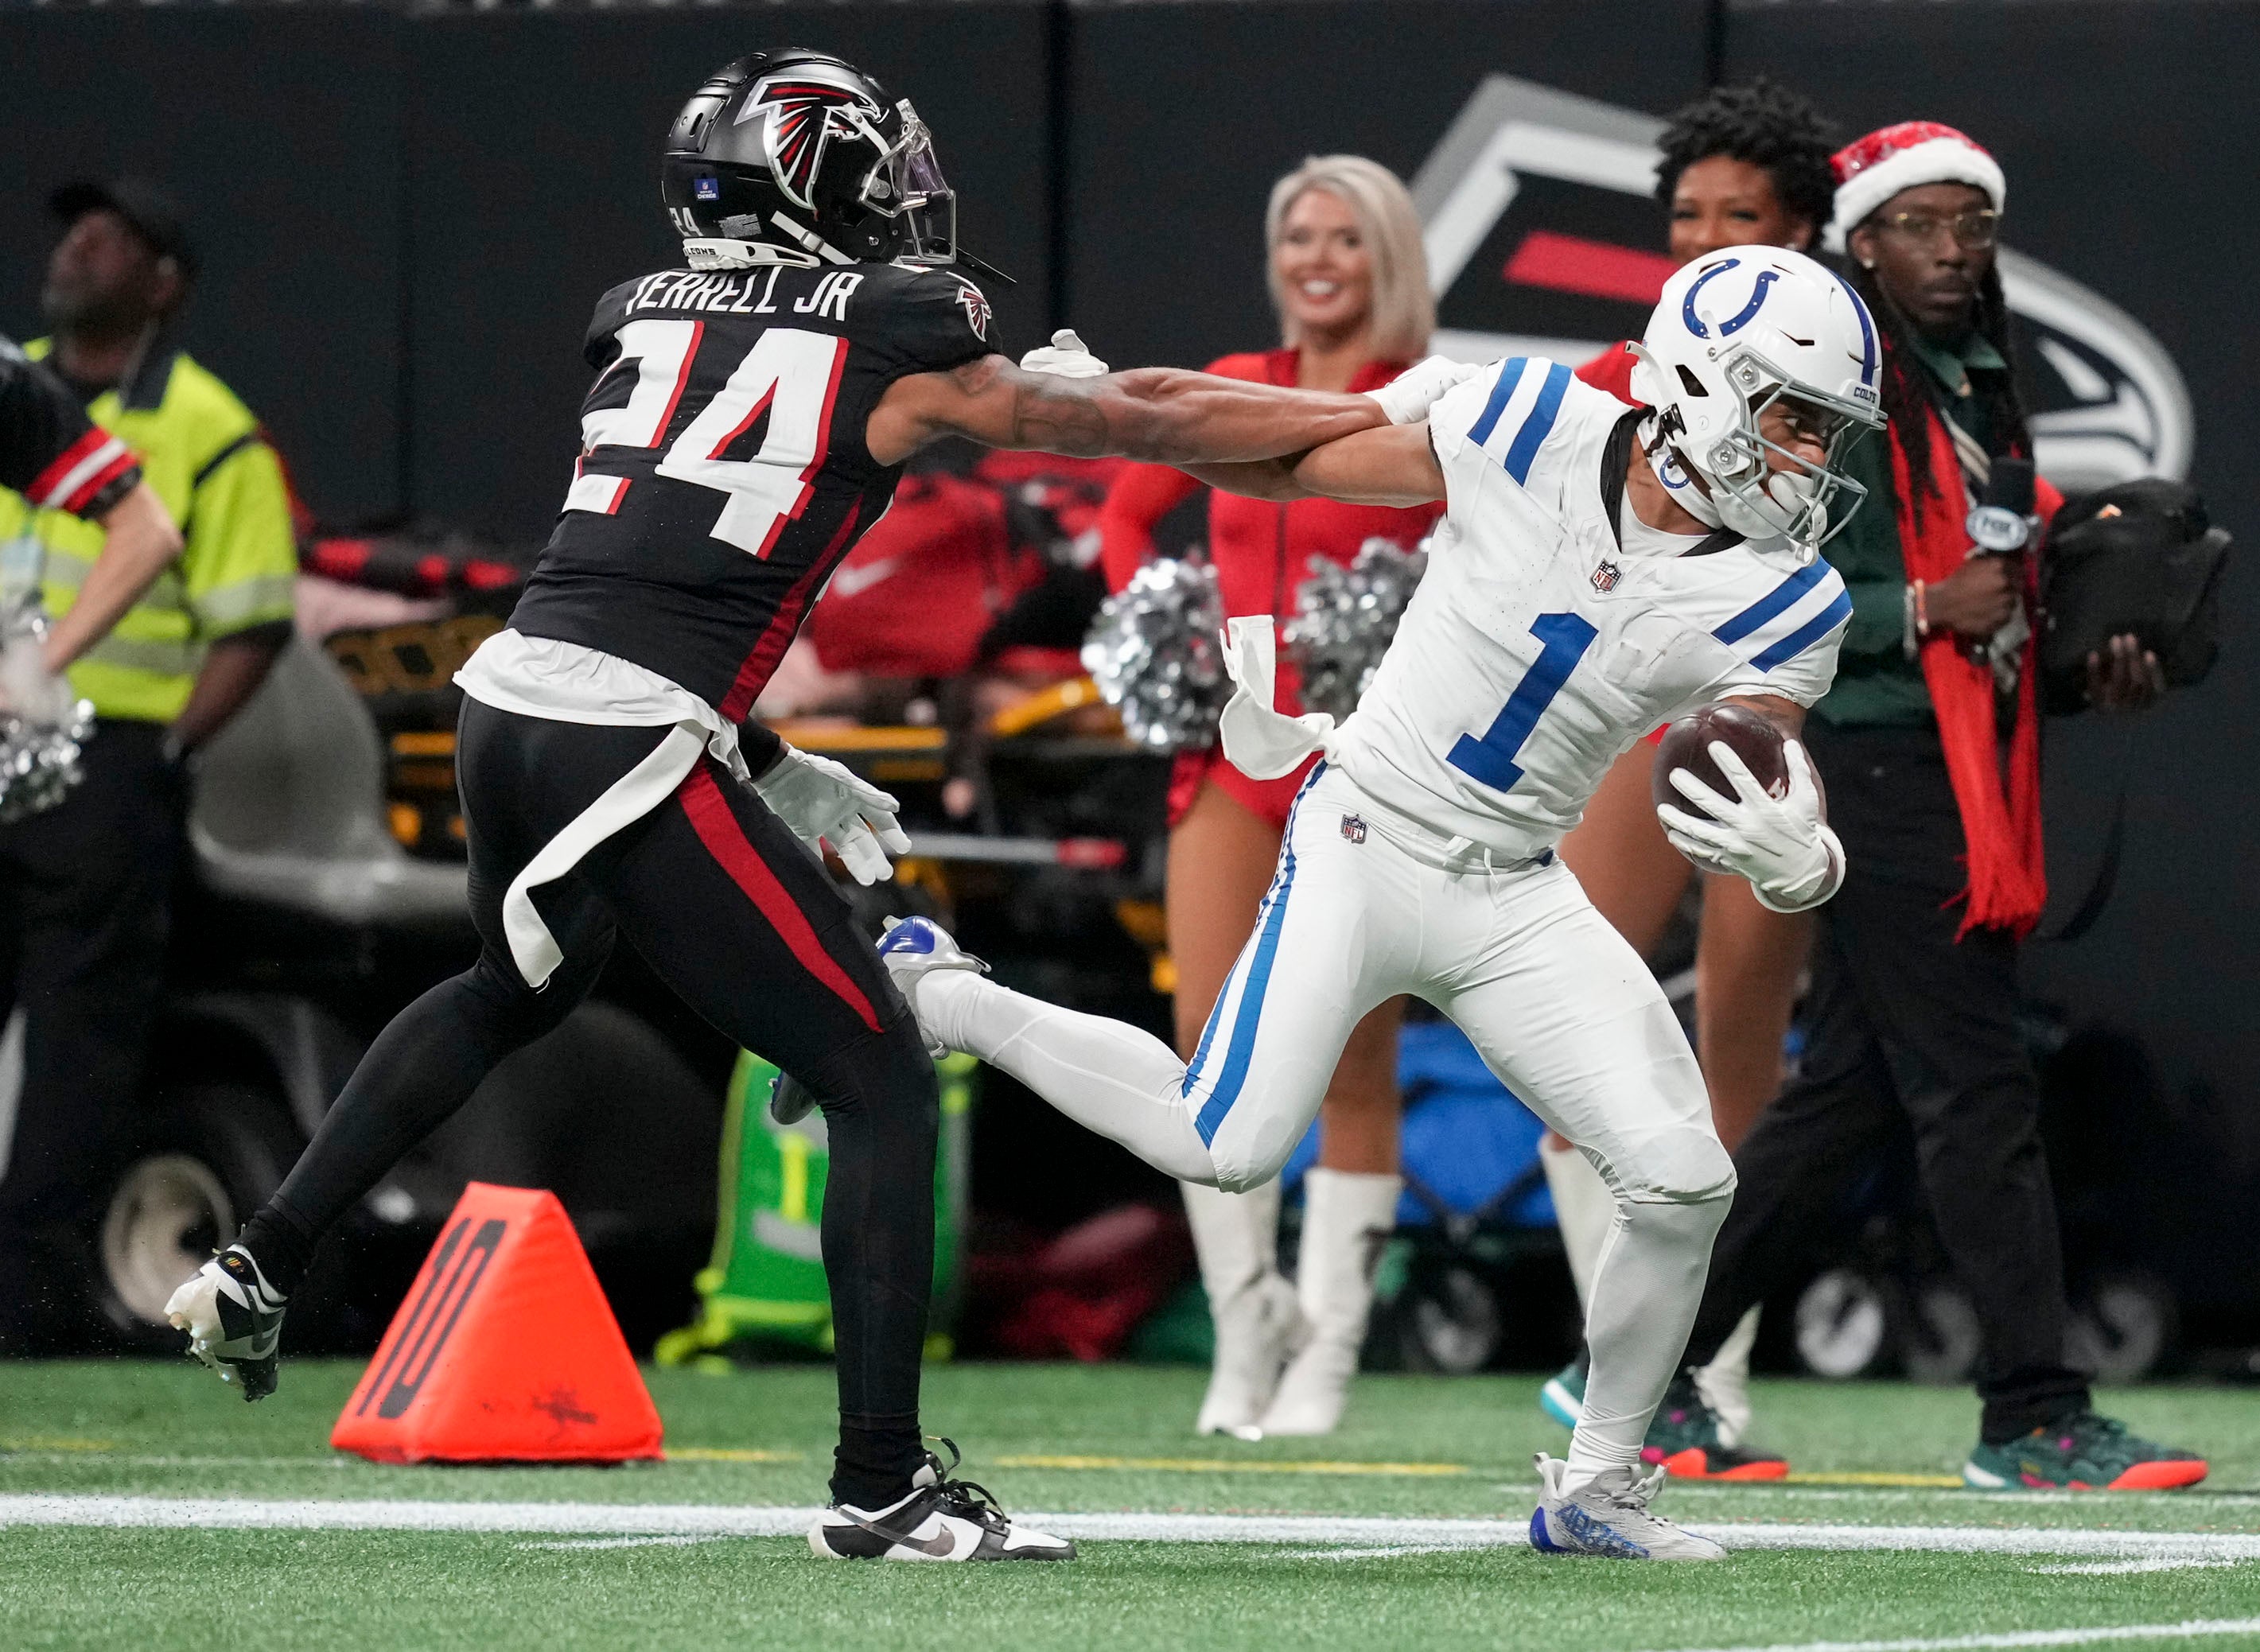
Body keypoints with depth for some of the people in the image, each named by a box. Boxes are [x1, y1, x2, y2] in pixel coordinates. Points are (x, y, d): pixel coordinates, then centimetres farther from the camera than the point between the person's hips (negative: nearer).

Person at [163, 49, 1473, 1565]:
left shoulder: (645, 321, 17)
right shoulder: (901, 345, 1)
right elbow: (1149, 423, 8)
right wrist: (1386, 413, 17)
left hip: (508, 698, 7)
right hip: (631, 750, -7)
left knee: (514, 993, 36)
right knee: (882, 1085, 2)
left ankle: (260, 1272, 37)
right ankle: (881, 1484, -1)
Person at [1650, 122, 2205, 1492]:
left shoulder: (1982, 387, 20)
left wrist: (2090, 668, 9)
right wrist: (1929, 608, -21)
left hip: (1974, 778, 9)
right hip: (1881, 771, -9)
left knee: (1850, 1097, 11)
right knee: (1979, 1092, -10)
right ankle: (2036, 1417, -7)